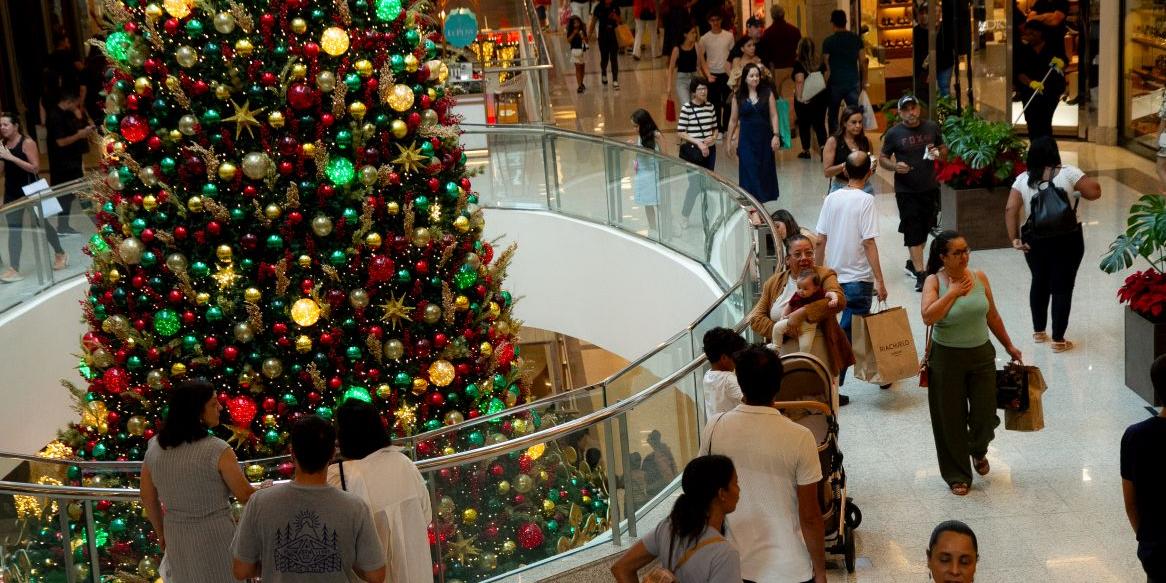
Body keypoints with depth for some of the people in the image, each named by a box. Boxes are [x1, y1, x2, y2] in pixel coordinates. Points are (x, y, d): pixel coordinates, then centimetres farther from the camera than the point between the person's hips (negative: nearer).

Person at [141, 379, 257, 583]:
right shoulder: (217, 450, -20)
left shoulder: (154, 447, -4)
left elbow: (148, 499, 7)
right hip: (215, 539, -5)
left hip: (176, 539, 5)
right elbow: (245, 497, -11)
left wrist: (161, 533, 22)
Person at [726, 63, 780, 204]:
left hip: (764, 138, 1)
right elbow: (733, 120, 7)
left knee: (765, 171, 7)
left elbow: (773, 115, -1)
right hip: (747, 139, -1)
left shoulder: (767, 93, 0)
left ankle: (762, 198, 22)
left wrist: (775, 135, -9)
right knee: (749, 172, -5)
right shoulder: (738, 96, 0)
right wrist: (729, 140, 10)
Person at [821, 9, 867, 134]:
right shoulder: (856, 39, 1)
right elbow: (863, 61, 3)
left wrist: (825, 85, 0)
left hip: (835, 83, -2)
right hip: (853, 82, 2)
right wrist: (863, 80, 13)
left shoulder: (828, 41, -8)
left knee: (833, 116, 12)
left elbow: (826, 66, -7)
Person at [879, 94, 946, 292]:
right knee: (913, 231, -5)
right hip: (906, 191, -4)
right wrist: (894, 166, -19)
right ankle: (920, 274, -5)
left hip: (930, 188, 4)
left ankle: (913, 263, 34)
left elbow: (944, 148, 15)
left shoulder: (932, 127, 2)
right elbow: (882, 158, 2)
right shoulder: (893, 133, -6)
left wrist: (939, 153, -9)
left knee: (925, 228, 14)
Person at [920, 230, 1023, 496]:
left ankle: (978, 450, 40)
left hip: (981, 355, 3)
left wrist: (1009, 346, 16)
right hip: (947, 358, -3)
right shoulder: (934, 281, -11)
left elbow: (992, 316, 11)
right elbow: (928, 317, -26)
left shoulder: (979, 277, -1)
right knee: (951, 418, 6)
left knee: (985, 415, 6)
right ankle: (958, 475, 22)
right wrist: (953, 292, -21)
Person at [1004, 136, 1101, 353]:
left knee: (1039, 282, 20)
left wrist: (1014, 238, -5)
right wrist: (1077, 190, 8)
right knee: (1062, 287, 4)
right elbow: (1094, 192, -10)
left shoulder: (1023, 179, -2)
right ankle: (1058, 340, 8)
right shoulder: (1068, 173, -10)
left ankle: (1038, 332, 30)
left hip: (1033, 240, 3)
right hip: (1066, 240, -3)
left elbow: (1010, 210, -8)